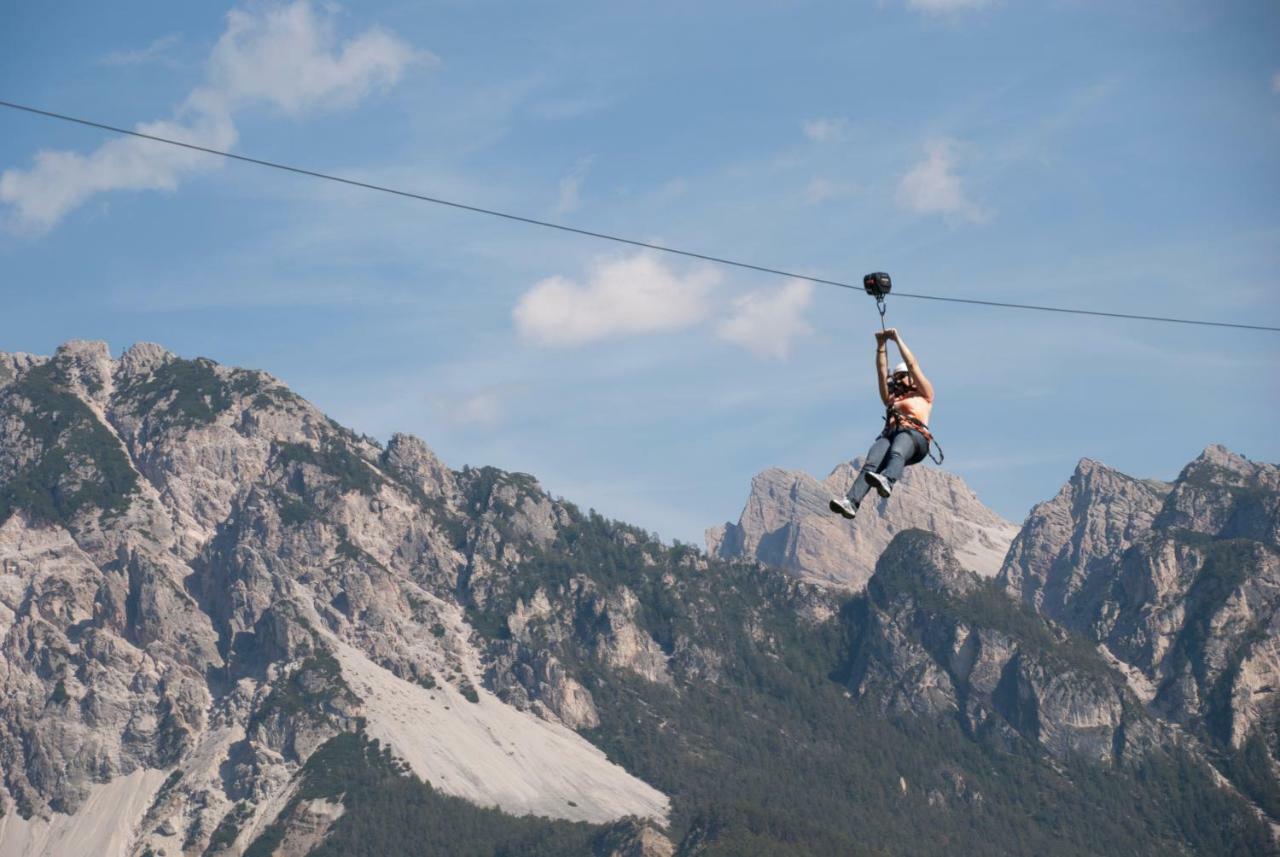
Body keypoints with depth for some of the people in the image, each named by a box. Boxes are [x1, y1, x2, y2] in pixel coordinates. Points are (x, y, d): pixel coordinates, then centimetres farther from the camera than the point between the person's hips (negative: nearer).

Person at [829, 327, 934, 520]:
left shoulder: (924, 394, 28)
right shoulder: (891, 398, 40)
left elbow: (912, 365, 21)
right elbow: (882, 373, 31)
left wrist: (897, 339, 24)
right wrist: (881, 345, 23)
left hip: (915, 435, -3)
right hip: (890, 434, 3)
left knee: (897, 451, -41)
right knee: (872, 462, -30)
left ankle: (887, 481, -74)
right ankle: (851, 501, -55)